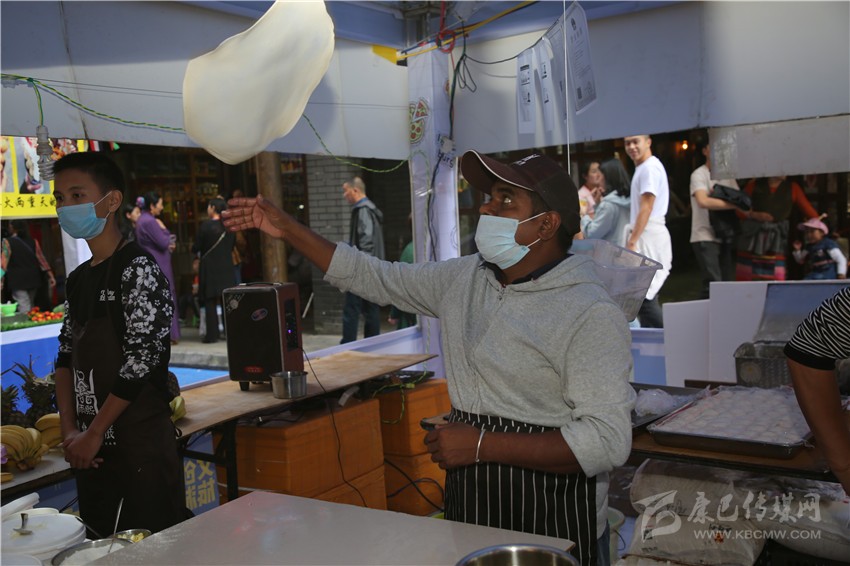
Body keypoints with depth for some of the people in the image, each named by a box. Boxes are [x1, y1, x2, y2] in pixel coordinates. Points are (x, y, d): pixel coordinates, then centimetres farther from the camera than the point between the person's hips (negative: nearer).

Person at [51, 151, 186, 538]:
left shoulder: (139, 270, -12)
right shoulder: (78, 279, 12)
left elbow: (141, 361, -17)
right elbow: (67, 357, 13)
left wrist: (94, 433, -12)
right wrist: (70, 431, 2)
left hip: (141, 447, -7)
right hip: (91, 450, 8)